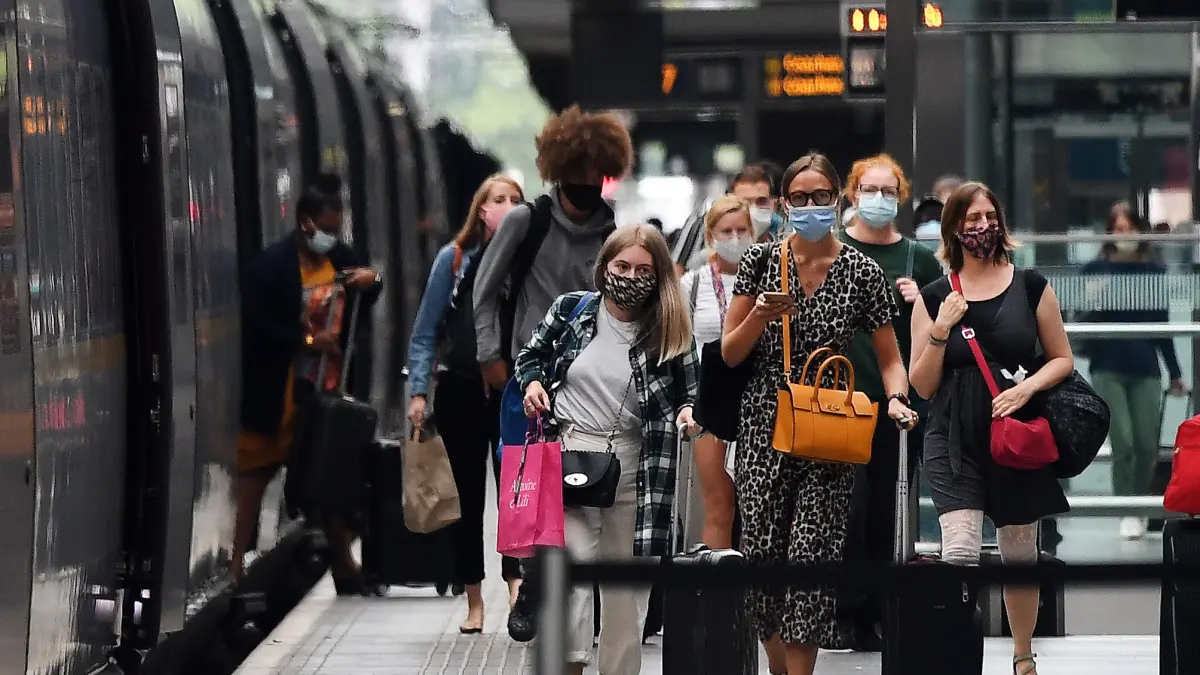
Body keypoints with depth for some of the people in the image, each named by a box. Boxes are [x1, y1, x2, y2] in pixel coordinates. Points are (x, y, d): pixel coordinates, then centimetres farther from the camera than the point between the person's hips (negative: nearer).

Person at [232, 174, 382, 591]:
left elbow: (360, 314, 19)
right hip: (278, 390, -6)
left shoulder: (340, 258, 6)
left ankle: (343, 563, 26)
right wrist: (305, 341, -22)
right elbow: (257, 325, -20)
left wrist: (371, 283, -2)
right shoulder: (272, 264, -14)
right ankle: (235, 563, -2)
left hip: (327, 387, 6)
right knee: (255, 471, -2)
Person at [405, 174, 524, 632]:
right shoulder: (454, 259, 0)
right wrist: (419, 392, -5)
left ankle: (517, 586, -17)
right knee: (469, 497, 7)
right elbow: (425, 332, 2)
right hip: (462, 392, 0)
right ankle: (474, 603, 14)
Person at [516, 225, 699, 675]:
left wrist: (687, 411, -11)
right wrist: (532, 382, -4)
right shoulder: (570, 311, 2)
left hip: (632, 466, 1)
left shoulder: (669, 334, 2)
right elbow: (530, 355, 16)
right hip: (567, 453, -1)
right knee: (573, 562, -15)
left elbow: (686, 393, 10)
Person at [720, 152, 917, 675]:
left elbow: (889, 360, 5)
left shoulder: (862, 272, 0)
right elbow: (730, 354, 5)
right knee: (762, 554, -2)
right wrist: (761, 314, -13)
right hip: (763, 429, 2)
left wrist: (896, 399, -16)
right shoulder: (761, 261, 3)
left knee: (811, 554, -12)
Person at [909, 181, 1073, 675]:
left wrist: (1027, 387, -12)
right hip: (955, 443, -1)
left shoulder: (1030, 286, 1)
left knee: (1020, 554, 12)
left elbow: (1062, 359, 7)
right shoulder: (934, 298, 1)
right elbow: (923, 386, 2)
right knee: (960, 553, -18)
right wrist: (940, 331, -13)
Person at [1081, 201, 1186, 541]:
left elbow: (1161, 325, 13)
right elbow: (1082, 321, 1)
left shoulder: (1155, 273, 6)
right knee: (1123, 443, -8)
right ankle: (1127, 514, 3)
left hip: (1145, 369, 2)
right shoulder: (1095, 271, 1)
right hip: (1108, 368, -2)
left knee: (1147, 446, 2)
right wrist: (1090, 300, -19)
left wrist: (1175, 373, 14)